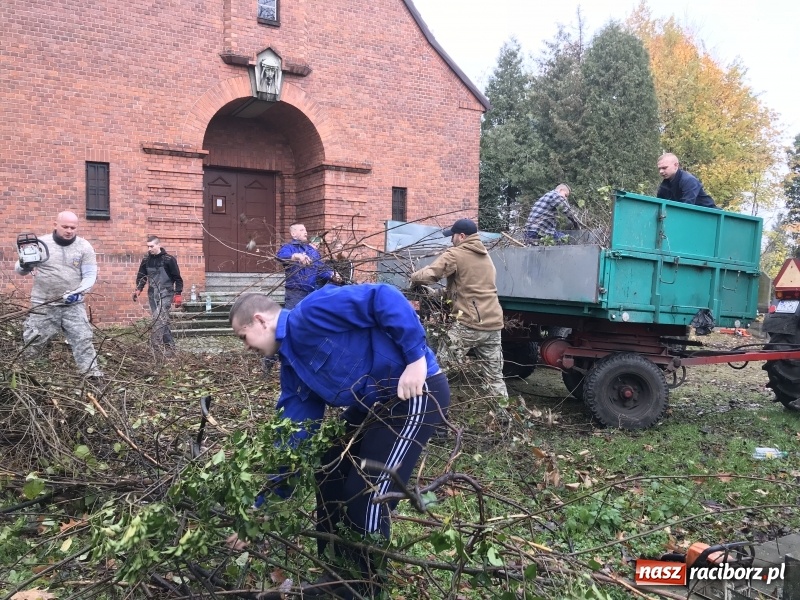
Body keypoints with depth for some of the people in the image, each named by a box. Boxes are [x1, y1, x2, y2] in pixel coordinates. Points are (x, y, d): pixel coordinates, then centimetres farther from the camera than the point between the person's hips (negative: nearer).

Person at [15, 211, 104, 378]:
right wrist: (25, 266, -19)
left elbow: (90, 275, -3)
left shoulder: (84, 247, 0)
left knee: (82, 340, -3)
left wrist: (79, 292, -21)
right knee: (32, 343, 8)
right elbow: (19, 270, 6)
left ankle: (93, 374, 0)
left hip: (73, 305, 0)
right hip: (43, 305, 0)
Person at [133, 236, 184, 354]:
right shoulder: (146, 260, 8)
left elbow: (177, 278, -4)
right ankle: (170, 346, 18)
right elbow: (141, 276, 15)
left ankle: (155, 347, -16)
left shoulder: (169, 259, -7)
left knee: (160, 319, -16)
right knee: (163, 321, 10)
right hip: (152, 294, 6)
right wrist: (138, 289, -1)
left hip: (165, 294, -5)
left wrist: (178, 294, -8)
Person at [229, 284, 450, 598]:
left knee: (367, 495, -6)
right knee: (331, 478, 14)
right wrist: (262, 505, 11)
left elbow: (384, 298, -26)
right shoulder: (292, 367, 10)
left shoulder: (311, 312, -17)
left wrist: (417, 358, -25)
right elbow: (292, 439, 10)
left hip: (417, 392, -10)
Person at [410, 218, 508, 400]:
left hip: (469, 324, -7)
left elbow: (428, 275, -14)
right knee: (494, 377, 11)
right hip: (493, 324, 7)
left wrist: (414, 277, 6)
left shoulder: (455, 254, -5)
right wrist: (447, 292, 23)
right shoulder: (486, 257, 21)